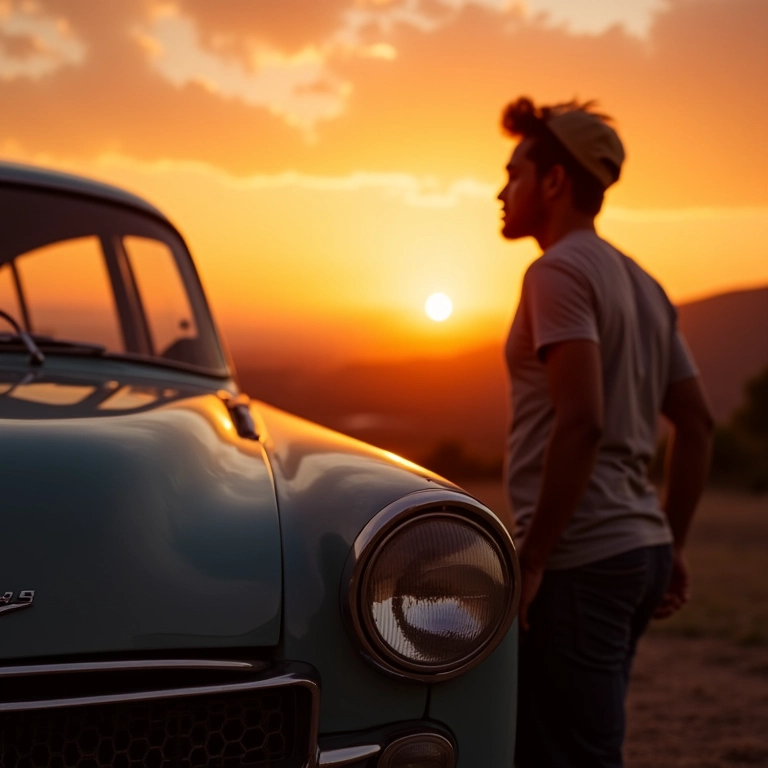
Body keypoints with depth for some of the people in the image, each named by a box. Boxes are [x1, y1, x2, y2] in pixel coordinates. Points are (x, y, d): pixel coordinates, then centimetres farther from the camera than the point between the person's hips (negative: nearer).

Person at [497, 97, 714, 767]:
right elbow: (697, 424, 17)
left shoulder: (560, 271, -10)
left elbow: (581, 423, -22)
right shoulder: (642, 285, 17)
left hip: (581, 561, -9)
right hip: (639, 548, 9)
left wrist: (532, 556, -17)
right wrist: (673, 547, 19)